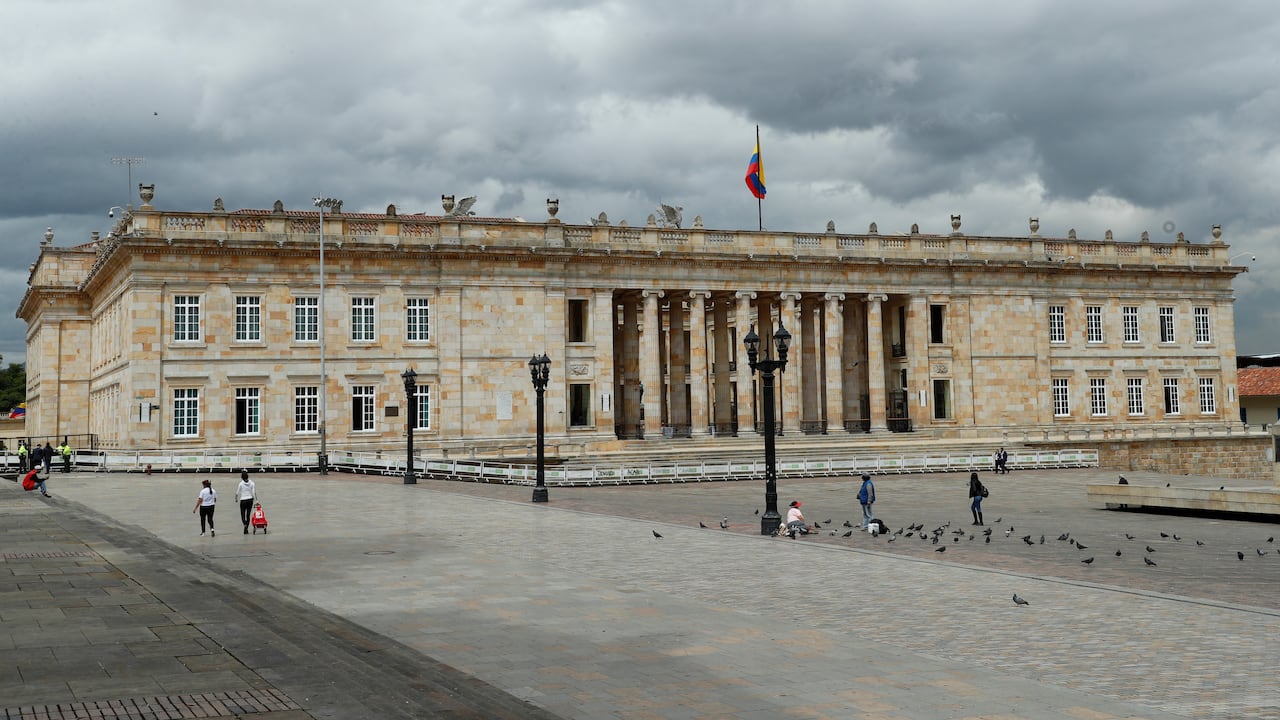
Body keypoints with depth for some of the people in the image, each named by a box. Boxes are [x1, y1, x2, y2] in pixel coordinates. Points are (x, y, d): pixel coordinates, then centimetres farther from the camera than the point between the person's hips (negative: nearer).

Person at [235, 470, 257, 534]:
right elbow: (254, 493, -6)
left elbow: (237, 493, -3)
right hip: (250, 500, 3)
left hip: (243, 501, -3)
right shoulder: (252, 483, -4)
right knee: (248, 515, 12)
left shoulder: (240, 484, -10)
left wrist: (236, 498, 16)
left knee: (243, 515, 8)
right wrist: (256, 500, -1)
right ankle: (246, 530, 13)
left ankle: (245, 525, -22)